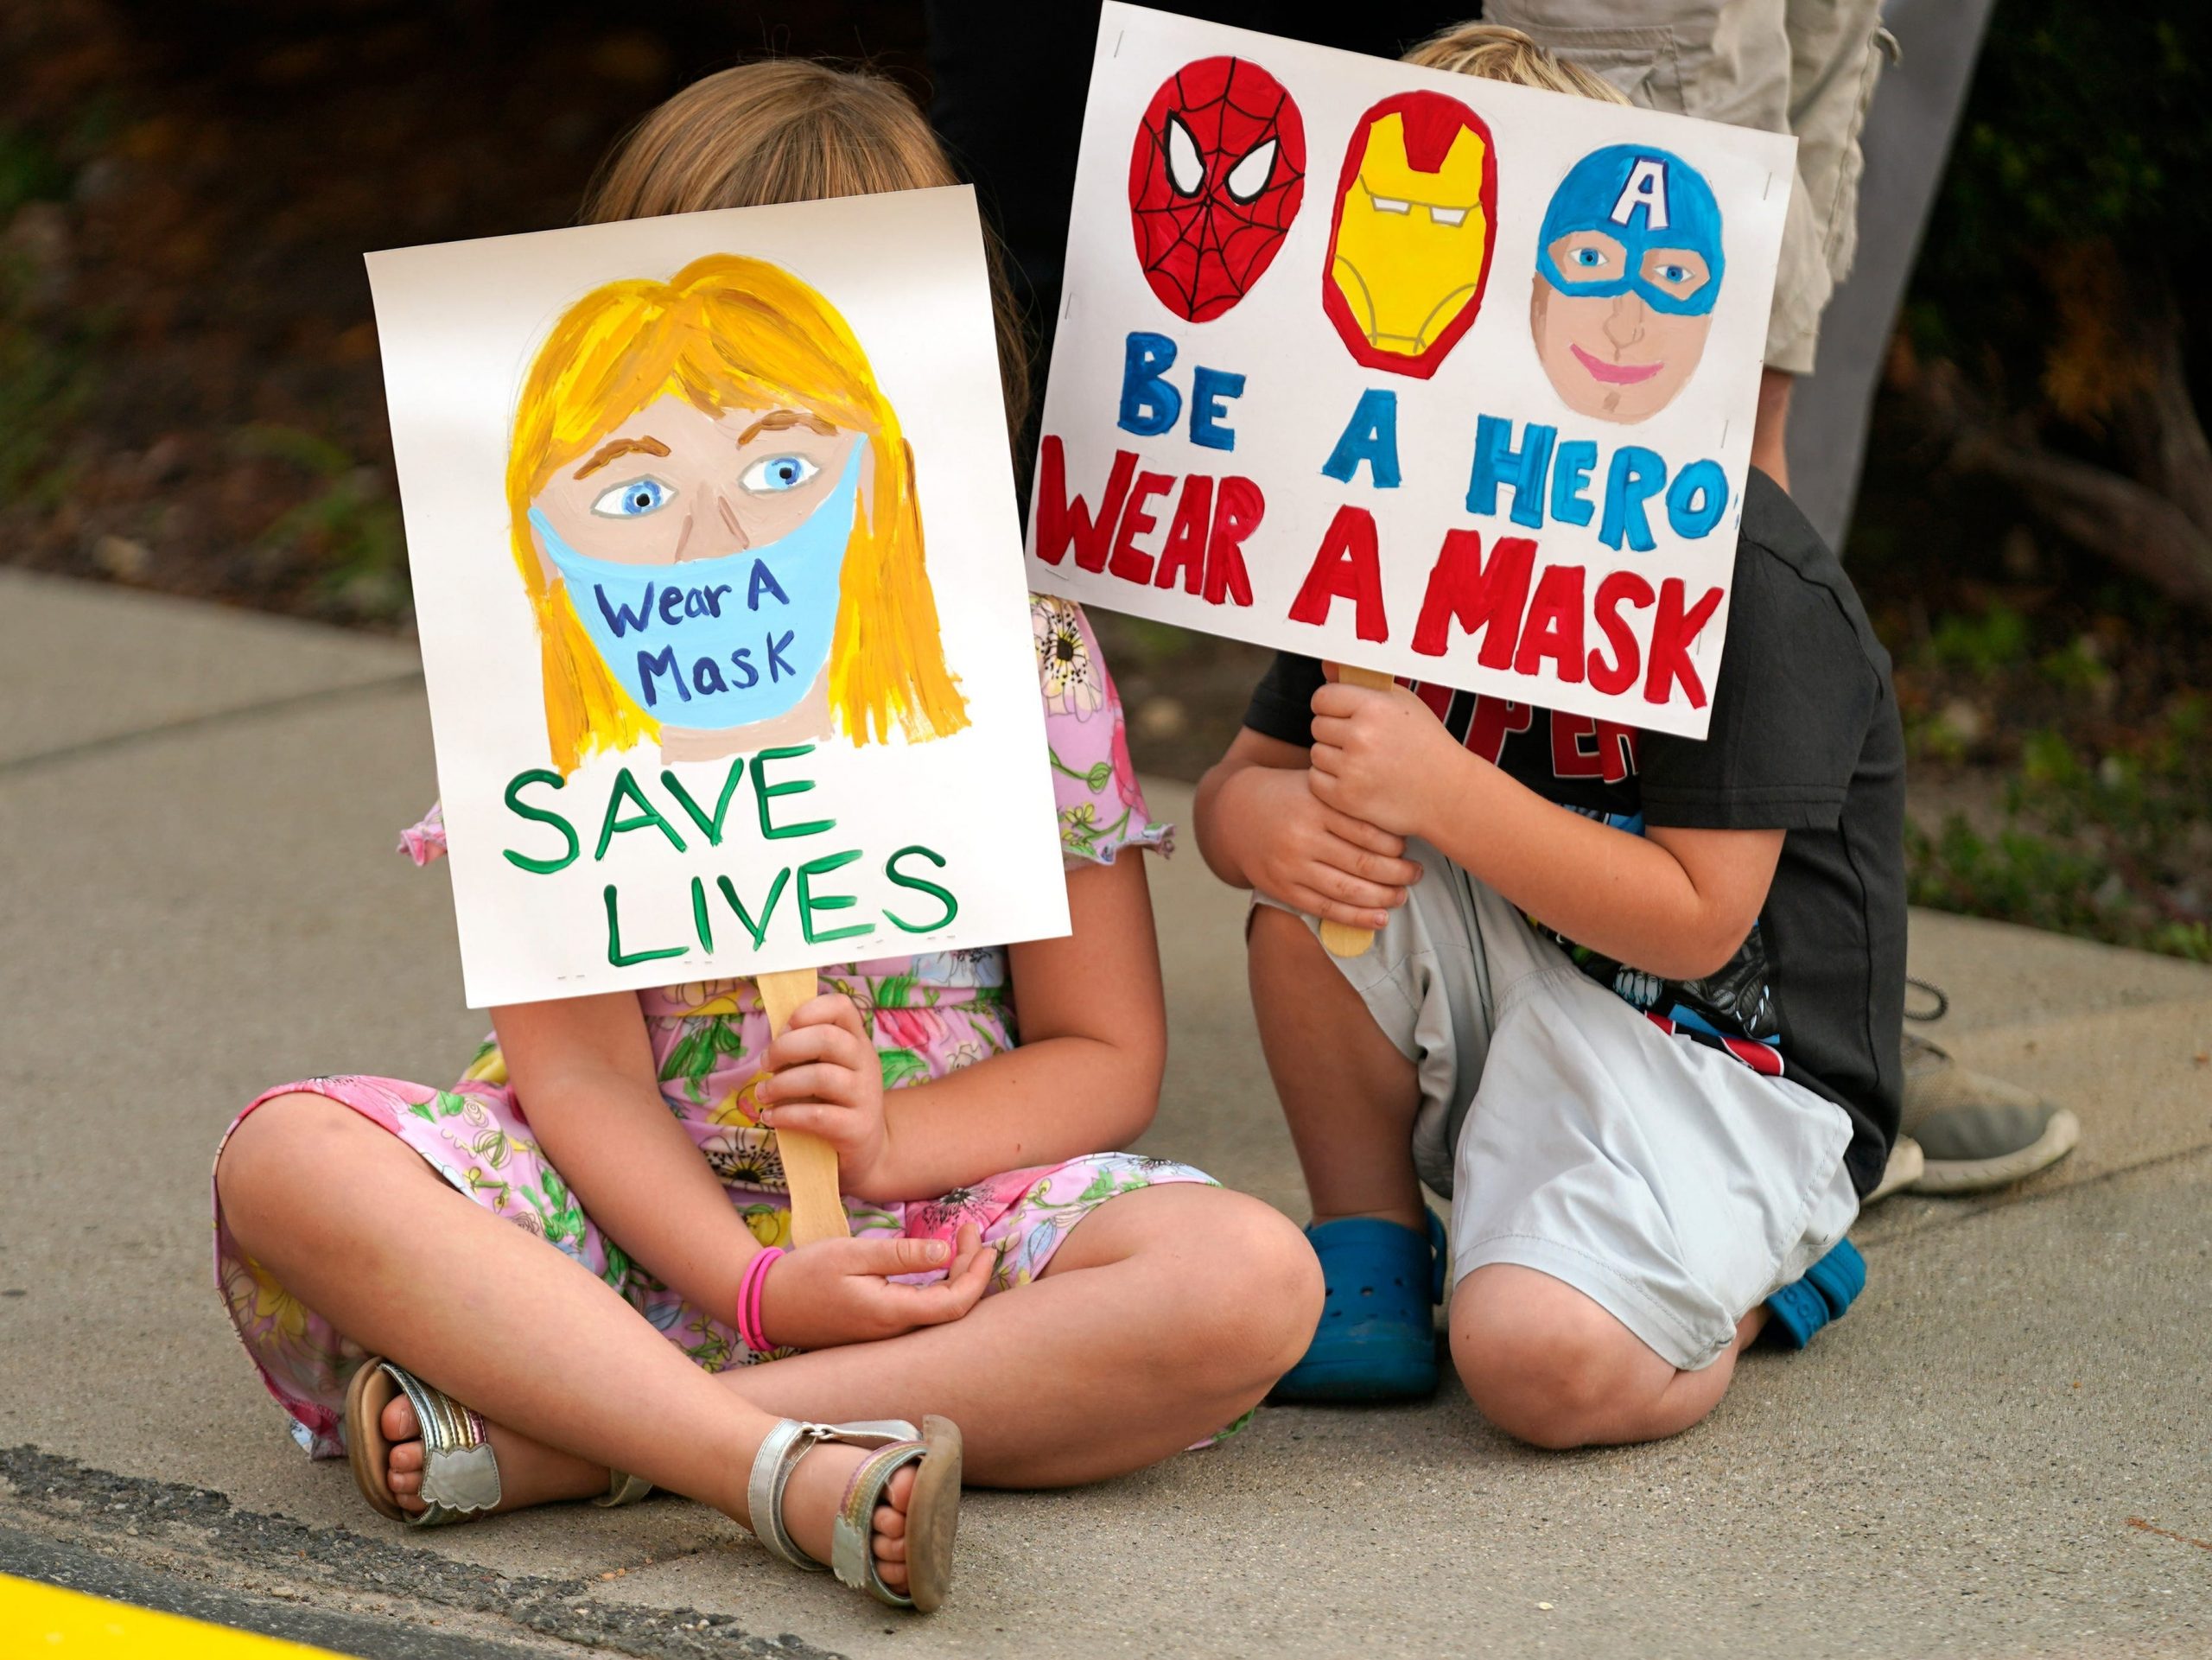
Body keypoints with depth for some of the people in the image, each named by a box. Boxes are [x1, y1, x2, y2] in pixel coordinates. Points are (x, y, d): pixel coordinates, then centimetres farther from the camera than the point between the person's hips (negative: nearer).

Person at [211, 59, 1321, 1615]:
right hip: (641, 1212, 0)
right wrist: (752, 1281, -24)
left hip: (937, 1200, 1)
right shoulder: (569, 655, -1)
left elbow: (1107, 1057, 2)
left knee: (1250, 1281, -29)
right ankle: (788, 1467, -42)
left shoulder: (1023, 651, 1)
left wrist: (888, 1138, -18)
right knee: (289, 1161, -26)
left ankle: (547, 1442, -31)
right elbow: (575, 1063, -8)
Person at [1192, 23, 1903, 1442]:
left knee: (1540, 1358, -31)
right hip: (1510, 1008, 7)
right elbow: (1242, 778, 8)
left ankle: (1751, 1276, 5)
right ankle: (1371, 1266, 1)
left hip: (1728, 1058, -7)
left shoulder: (1745, 575, -19)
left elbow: (1698, 918, -21)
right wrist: (1271, 819, -19)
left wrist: (1441, 791, -29)